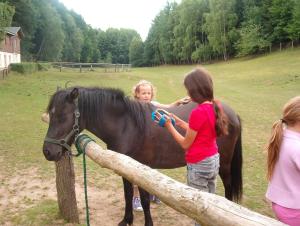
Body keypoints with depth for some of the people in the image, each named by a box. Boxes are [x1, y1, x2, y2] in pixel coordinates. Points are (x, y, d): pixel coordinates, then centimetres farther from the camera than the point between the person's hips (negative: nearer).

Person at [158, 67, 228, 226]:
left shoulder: (198, 112, -24)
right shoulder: (216, 107, 0)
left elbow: (186, 144, -14)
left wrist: (169, 126, -6)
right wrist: (180, 122, 8)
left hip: (199, 165, -8)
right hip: (214, 160, 8)